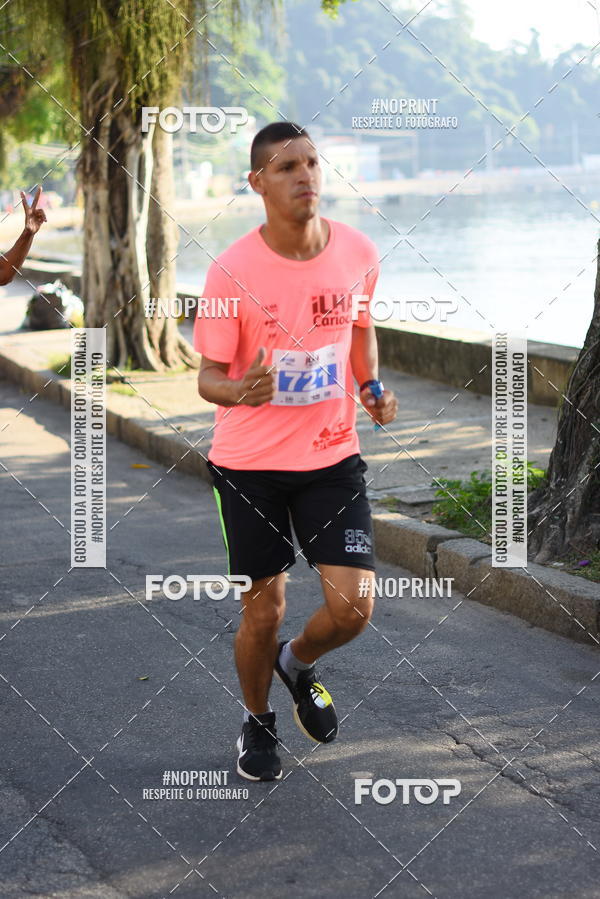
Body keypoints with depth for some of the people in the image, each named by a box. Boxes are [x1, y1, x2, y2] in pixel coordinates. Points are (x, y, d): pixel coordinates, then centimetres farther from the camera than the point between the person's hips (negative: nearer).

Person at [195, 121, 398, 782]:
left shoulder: (359, 253, -5)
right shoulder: (232, 272, -15)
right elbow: (208, 376, -10)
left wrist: (372, 387, 0)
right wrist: (240, 391, -32)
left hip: (332, 455, 2)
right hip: (249, 462, -2)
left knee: (353, 608, -6)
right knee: (264, 611, 6)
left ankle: (297, 665, 29)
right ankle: (257, 721, 35)